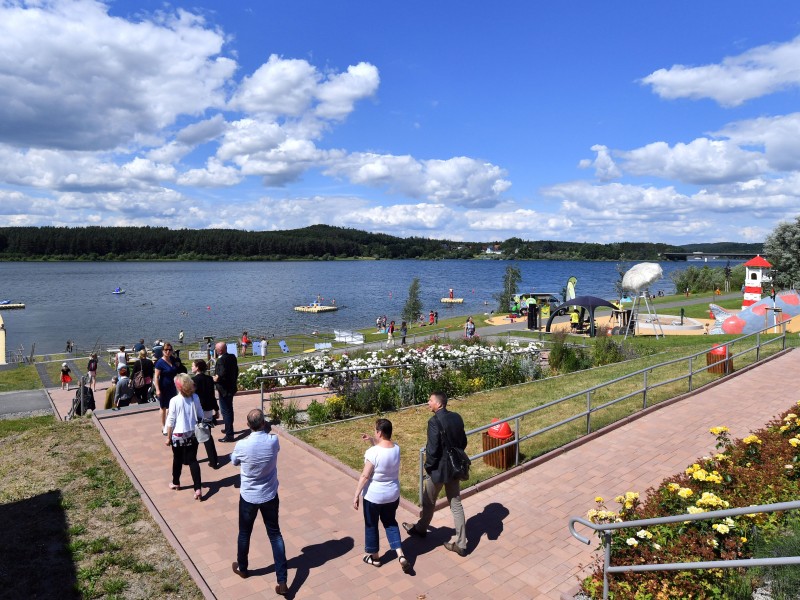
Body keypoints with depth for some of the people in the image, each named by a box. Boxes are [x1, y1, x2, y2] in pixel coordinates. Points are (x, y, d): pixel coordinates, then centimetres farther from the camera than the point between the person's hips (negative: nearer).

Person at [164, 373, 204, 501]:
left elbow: (171, 421, -11)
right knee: (192, 460, 7)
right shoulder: (195, 397, -6)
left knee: (177, 460, 19)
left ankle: (176, 483, 40)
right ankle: (198, 489, 0)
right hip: (193, 434, 3)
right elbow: (200, 416, 3)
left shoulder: (174, 400, -16)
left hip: (178, 435, -3)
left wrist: (168, 437, 0)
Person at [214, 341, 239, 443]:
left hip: (224, 389, -9)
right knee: (229, 410, 23)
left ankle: (229, 435, 3)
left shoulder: (221, 360, -24)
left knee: (226, 411, -2)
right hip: (231, 387, 10)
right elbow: (236, 370, 11)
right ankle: (229, 428, 39)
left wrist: (216, 379, -14)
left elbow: (222, 374, -32)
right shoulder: (232, 357, 3)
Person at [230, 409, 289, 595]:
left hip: (248, 497, -1)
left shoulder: (242, 445, -22)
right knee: (275, 535, 13)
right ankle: (282, 581, 13)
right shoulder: (273, 440, -17)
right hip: (270, 496, 2)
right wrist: (266, 430, 4)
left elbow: (234, 461, 1)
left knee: (244, 534, 23)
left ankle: (242, 568, 46)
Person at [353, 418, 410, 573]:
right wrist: (371, 440, 3)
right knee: (390, 522, 24)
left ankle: (374, 556, 35)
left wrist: (356, 495, -11)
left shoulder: (372, 452, -26)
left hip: (373, 496, -5)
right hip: (393, 494, 6)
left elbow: (365, 476, -21)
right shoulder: (396, 448, -6)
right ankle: (401, 555, 13)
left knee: (371, 525, 18)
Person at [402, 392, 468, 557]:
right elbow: (463, 442, 8)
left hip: (439, 469, -6)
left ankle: (421, 529, 41)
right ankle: (461, 544, 18)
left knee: (429, 502, 18)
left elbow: (432, 449, -23)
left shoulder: (434, 421, -23)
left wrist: (428, 466, -8)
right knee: (456, 504, 13)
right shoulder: (457, 417, 0)